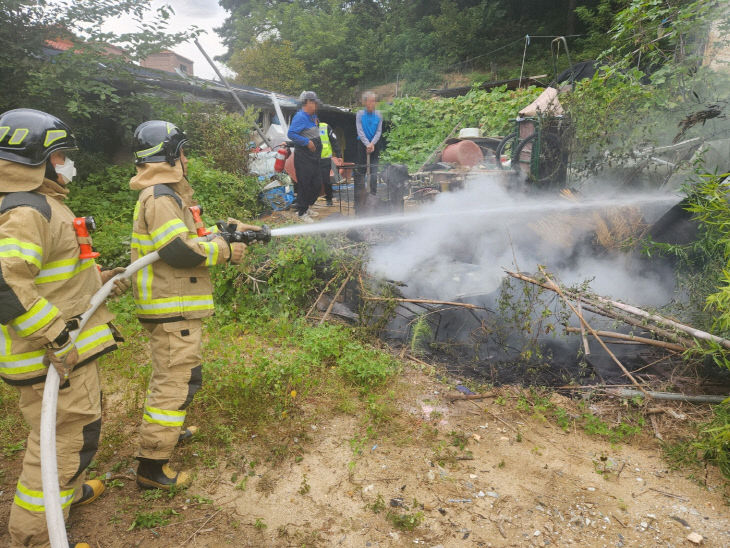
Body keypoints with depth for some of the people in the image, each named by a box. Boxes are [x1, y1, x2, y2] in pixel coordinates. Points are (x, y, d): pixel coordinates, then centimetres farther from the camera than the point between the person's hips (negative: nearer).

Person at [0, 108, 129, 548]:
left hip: (66, 348, 11)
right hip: (52, 360, -11)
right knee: (66, 438, 2)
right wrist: (54, 338, -31)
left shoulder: (39, 204, 14)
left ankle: (67, 491, 49)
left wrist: (96, 280, 17)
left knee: (83, 422, 27)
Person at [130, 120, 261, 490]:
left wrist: (231, 230, 13)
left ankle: (168, 430, 44)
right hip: (172, 309, -11)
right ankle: (152, 467, 3)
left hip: (173, 305, 11)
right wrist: (225, 250, -15)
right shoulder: (160, 198, -17)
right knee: (176, 381, -6)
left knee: (173, 374, 25)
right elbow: (179, 250, -27)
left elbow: (191, 232, 22)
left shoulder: (167, 194, 17)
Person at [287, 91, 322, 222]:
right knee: (304, 184, -4)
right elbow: (291, 134, -21)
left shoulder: (313, 116, 15)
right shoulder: (300, 117, -13)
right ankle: (302, 213, 7)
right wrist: (307, 142, -22)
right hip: (303, 156, -9)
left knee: (317, 183, 13)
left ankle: (306, 207, 29)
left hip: (314, 156, 9)